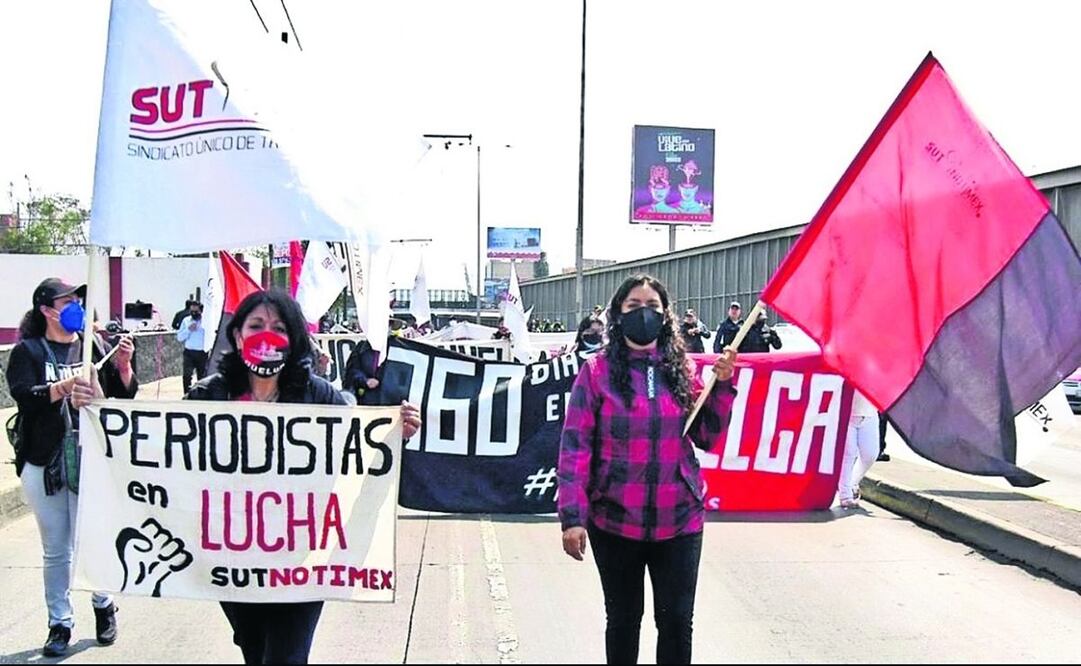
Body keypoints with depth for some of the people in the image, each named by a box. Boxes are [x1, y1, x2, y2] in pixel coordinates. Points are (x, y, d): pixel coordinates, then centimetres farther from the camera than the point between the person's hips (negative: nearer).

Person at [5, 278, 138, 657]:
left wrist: (123, 365, -10)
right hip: (45, 463, -1)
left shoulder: (94, 345, 7)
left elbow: (124, 395, 9)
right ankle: (59, 623, 19)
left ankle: (103, 604, 28)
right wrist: (64, 387, -29)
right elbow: (23, 397, -14)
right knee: (56, 549, 7)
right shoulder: (28, 351, 1)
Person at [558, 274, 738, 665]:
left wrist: (722, 385, -5)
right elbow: (575, 446, -8)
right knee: (623, 620, 13)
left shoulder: (682, 369, 4)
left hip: (679, 521, 2)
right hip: (615, 523, -2)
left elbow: (707, 438, 7)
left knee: (677, 622, 8)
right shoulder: (598, 370, -6)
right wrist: (572, 516, -14)